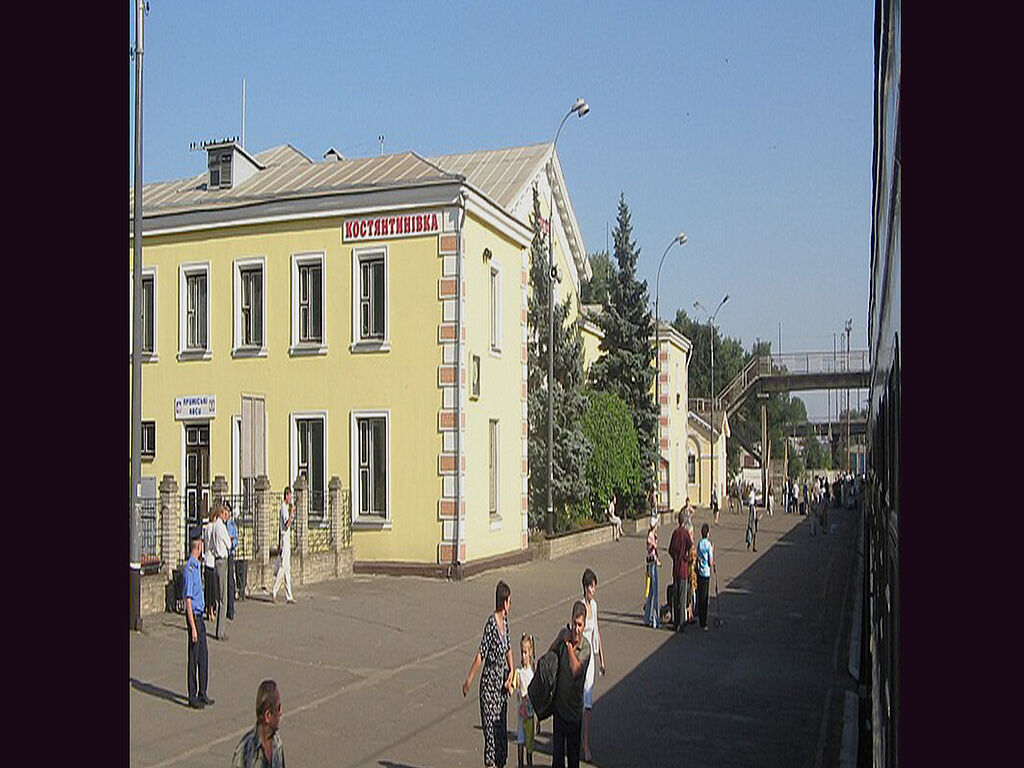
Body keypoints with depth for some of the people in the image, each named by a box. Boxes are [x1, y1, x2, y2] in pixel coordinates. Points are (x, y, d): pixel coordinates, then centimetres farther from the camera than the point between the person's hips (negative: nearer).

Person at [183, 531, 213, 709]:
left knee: (203, 656, 14)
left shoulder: (197, 566, 11)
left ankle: (202, 694, 23)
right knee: (193, 657, -1)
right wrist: (193, 627, -21)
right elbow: (188, 600, -20)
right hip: (193, 616, -9)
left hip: (200, 616, 9)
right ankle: (192, 697, 9)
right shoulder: (189, 569, -19)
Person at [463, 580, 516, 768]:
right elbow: (480, 655, -20)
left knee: (502, 731, 14)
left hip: (502, 683, 8)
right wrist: (468, 681, -17)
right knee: (490, 728, -4)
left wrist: (511, 672, 6)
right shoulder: (491, 624, -21)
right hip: (489, 684, -8)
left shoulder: (505, 620, 4)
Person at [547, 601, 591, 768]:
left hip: (574, 704, -2)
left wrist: (569, 644, -26)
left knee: (573, 749, 12)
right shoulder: (564, 633, -6)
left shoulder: (585, 646, -14)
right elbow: (551, 653, 12)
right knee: (557, 750, 8)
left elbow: (576, 669, -29)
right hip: (558, 702, 2)